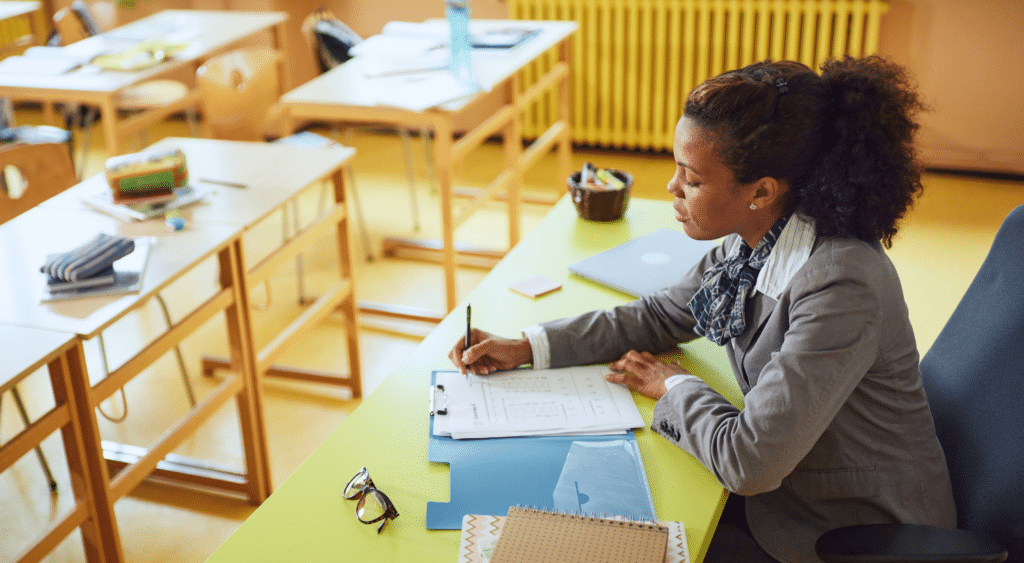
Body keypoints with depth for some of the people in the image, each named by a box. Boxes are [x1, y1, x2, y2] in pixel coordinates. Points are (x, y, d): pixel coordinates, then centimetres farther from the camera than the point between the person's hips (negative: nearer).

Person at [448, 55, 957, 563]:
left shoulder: (840, 287, -34)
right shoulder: (752, 242, -8)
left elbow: (748, 460, -32)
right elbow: (661, 315, 9)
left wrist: (672, 385, -12)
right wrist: (527, 348, 1)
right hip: (789, 489, 7)